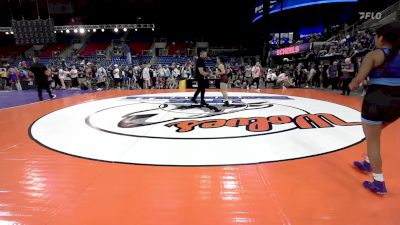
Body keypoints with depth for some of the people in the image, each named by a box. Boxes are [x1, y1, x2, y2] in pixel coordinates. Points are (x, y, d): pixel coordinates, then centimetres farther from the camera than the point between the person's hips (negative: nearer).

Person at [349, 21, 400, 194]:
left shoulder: (374, 55, -7)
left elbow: (359, 79, -14)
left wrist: (352, 85, 7)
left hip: (376, 100, -6)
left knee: (372, 141, 6)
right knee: (374, 135, 28)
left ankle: (379, 183, 11)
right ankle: (368, 163, 42)